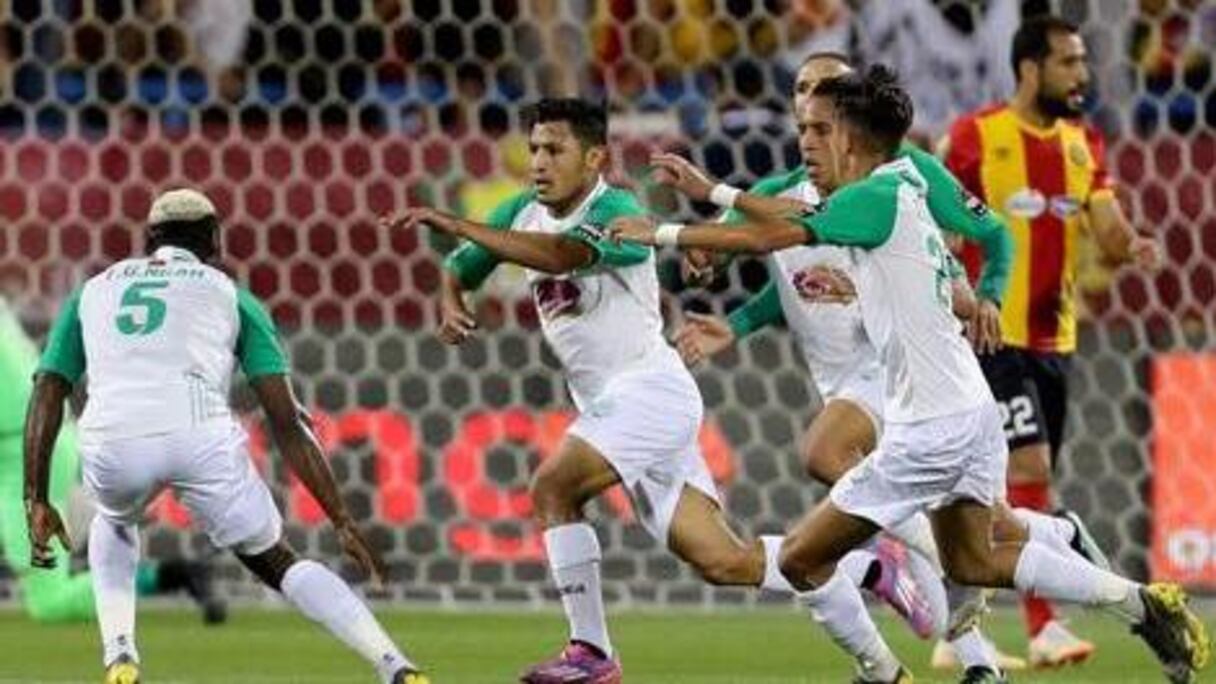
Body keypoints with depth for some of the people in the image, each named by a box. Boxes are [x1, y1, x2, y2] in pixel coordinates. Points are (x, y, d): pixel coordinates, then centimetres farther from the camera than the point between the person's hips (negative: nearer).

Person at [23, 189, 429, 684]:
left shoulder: (93, 291, 31)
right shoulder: (230, 295, 26)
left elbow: (47, 395, 17)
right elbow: (286, 423, 16)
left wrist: (37, 500, 17)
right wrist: (342, 522, 16)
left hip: (111, 444, 1)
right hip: (200, 437, -1)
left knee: (114, 523, 37)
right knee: (275, 563, 18)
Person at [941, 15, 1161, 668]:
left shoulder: (1082, 144, 9)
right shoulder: (975, 137, -9)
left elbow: (1109, 232, 2)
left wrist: (1131, 246, -21)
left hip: (1053, 339, 6)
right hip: (994, 336, -6)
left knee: (1007, 489, 11)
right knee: (1030, 471, -16)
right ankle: (1043, 627, -17)